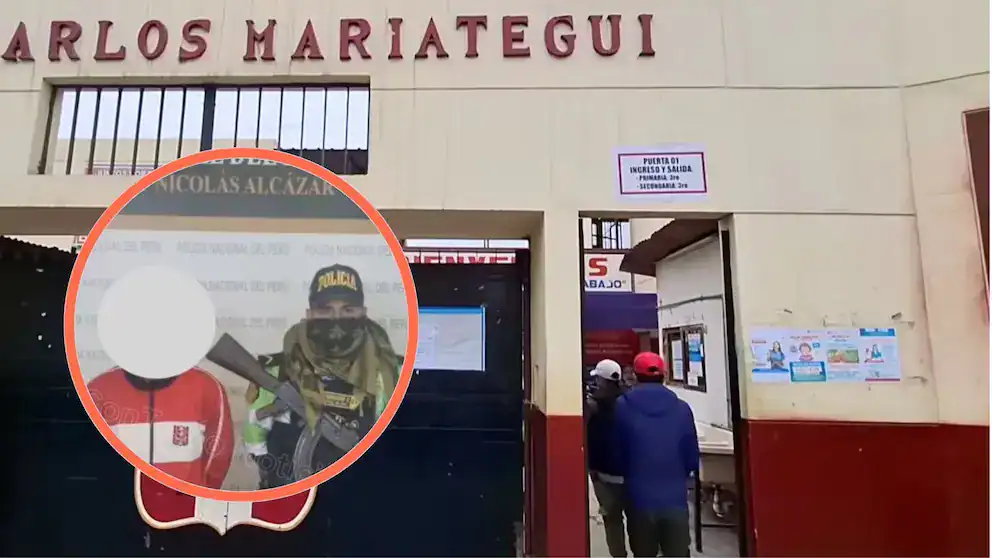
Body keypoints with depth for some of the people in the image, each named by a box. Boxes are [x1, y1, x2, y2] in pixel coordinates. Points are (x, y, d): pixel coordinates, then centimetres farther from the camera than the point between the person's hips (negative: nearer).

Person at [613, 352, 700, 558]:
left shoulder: (623, 406, -5)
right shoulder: (681, 408, -3)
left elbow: (619, 455, 1)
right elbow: (692, 459, 2)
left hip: (640, 499, 0)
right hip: (675, 499, 0)